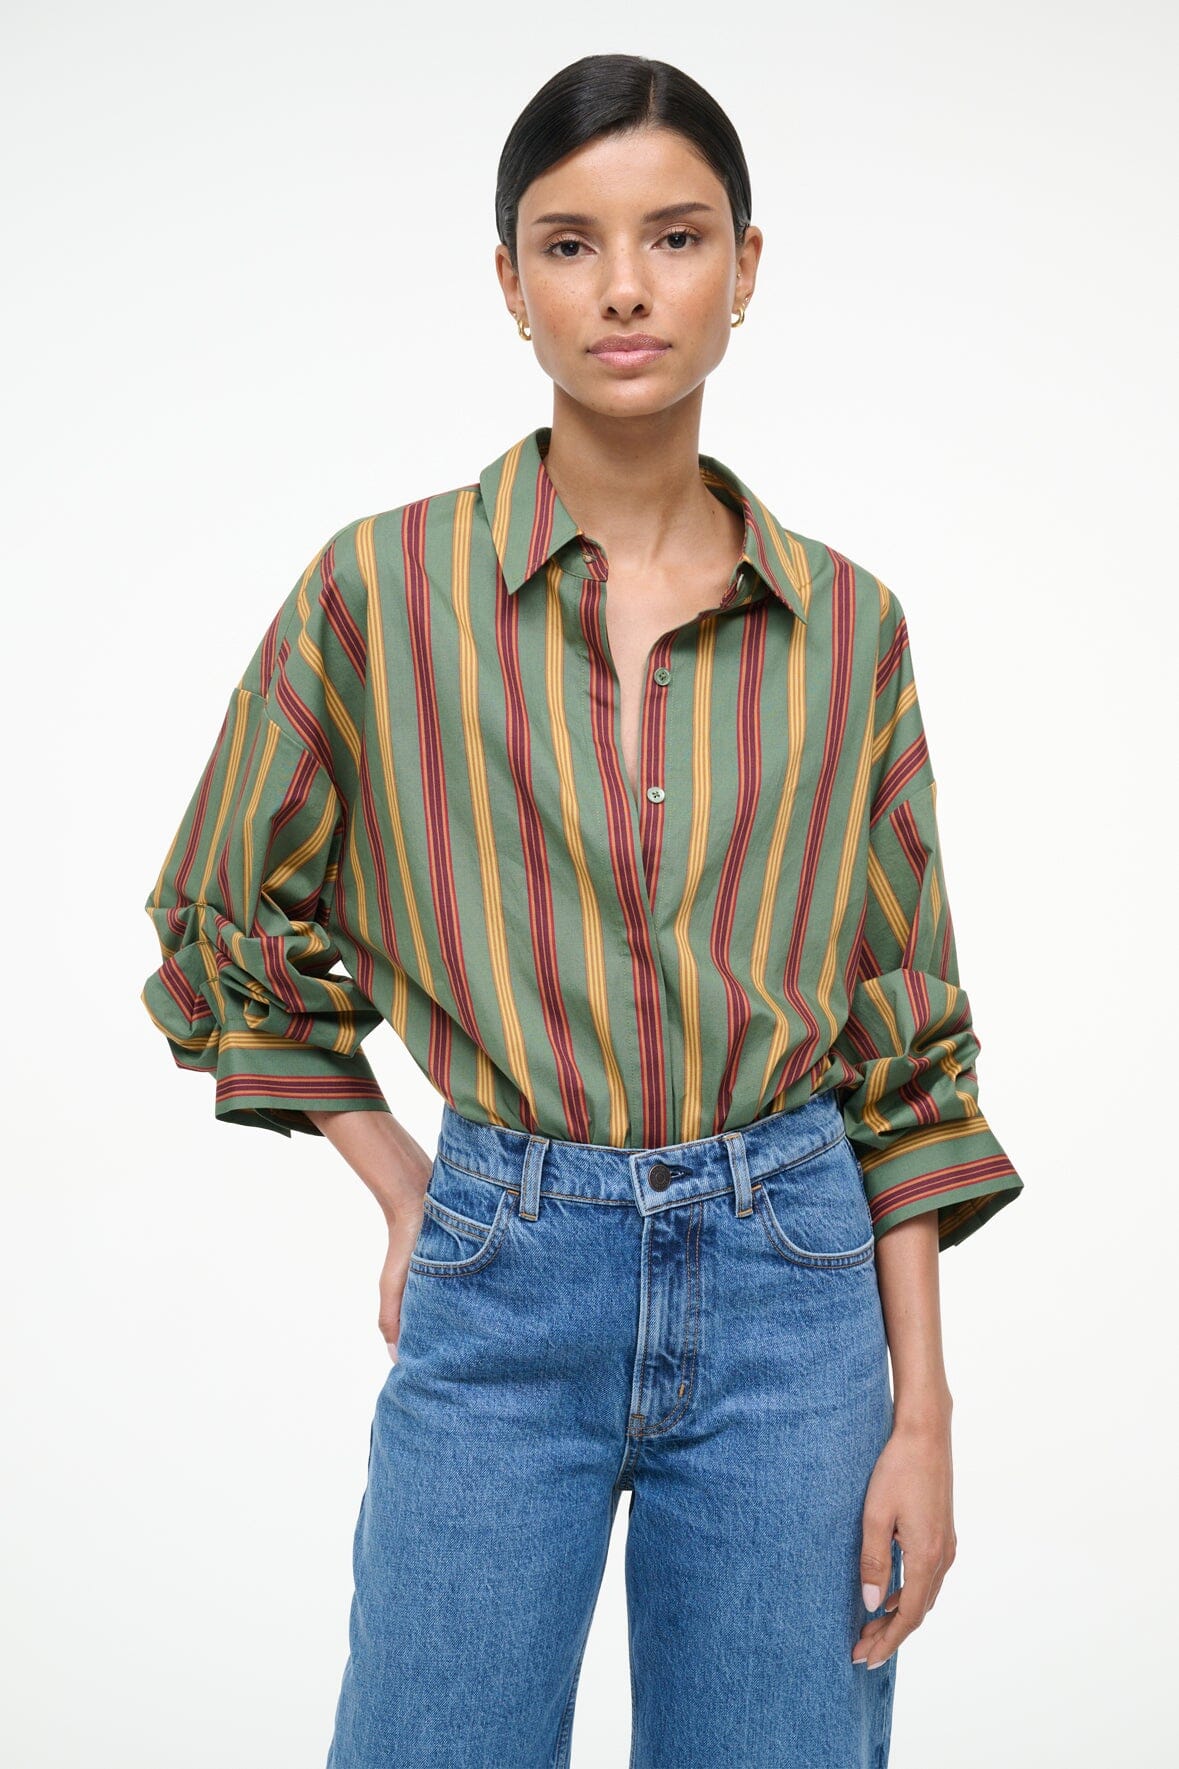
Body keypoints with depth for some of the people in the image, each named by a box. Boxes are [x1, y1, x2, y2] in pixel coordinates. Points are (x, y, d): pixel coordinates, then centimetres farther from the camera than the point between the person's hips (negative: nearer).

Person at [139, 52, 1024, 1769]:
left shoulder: (847, 623, 2)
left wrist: (922, 1408, 1)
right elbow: (223, 935, 10)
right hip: (503, 1289, -1)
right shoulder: (384, 586, -3)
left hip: (792, 1286, 2)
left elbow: (904, 1033, 5)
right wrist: (404, 1191, 6)